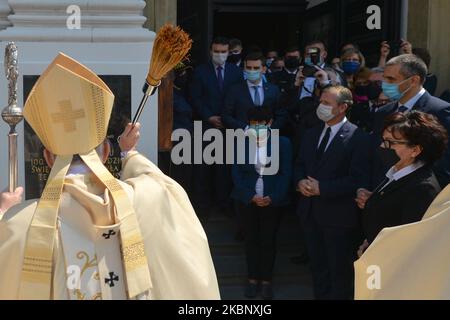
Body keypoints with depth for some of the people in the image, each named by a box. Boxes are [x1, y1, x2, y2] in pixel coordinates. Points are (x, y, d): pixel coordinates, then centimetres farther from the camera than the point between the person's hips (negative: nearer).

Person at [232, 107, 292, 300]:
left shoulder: (282, 143, -6)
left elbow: (286, 173, -6)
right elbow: (237, 173, -2)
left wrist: (272, 197, -15)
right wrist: (250, 196, -13)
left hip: (273, 201, -1)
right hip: (248, 199, 1)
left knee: (269, 240, 7)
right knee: (251, 239, 10)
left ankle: (266, 280, 20)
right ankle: (253, 278, 22)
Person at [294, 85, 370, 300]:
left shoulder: (357, 138, -15)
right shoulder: (311, 134, 9)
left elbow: (357, 179, -20)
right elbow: (300, 165, 15)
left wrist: (322, 188, -20)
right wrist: (300, 181, -7)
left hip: (338, 215, -6)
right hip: (311, 211, 7)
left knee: (339, 271, 8)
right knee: (318, 266, 20)